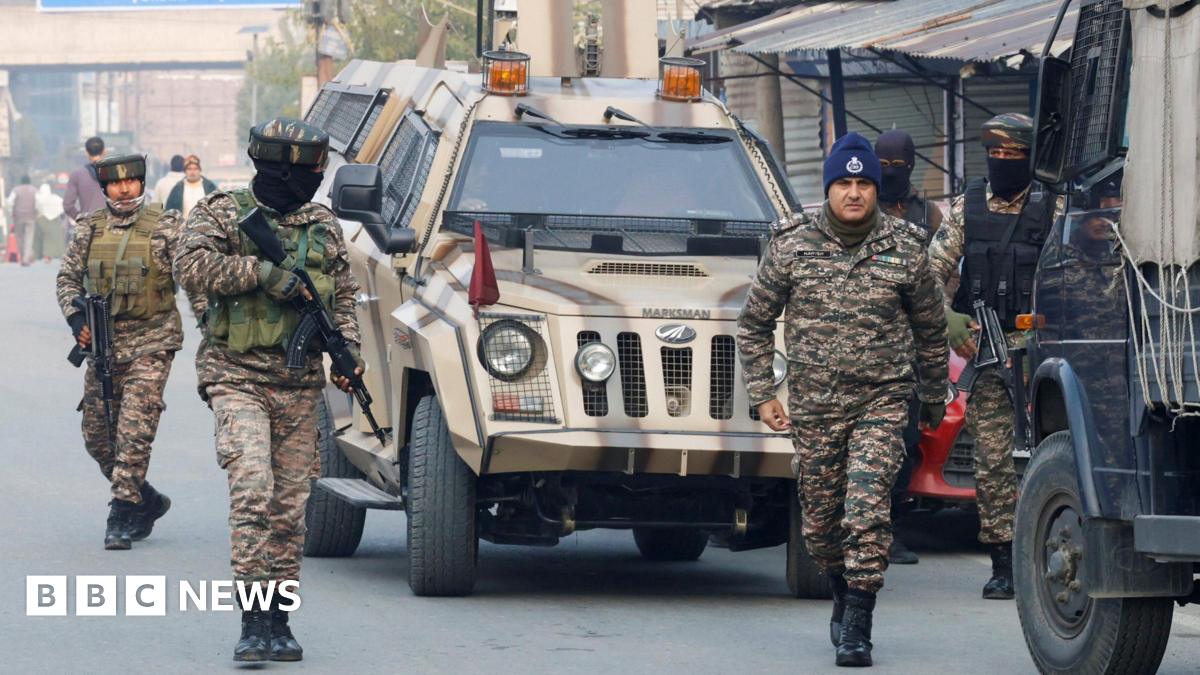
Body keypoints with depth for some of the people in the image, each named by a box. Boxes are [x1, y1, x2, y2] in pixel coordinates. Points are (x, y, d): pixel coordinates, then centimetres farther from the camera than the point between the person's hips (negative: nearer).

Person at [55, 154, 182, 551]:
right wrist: (76, 317, -2)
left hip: (150, 344, -5)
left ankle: (123, 514, -9)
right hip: (102, 344, 5)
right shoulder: (90, 229, 8)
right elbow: (68, 277, 14)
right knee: (98, 437, 9)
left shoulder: (164, 227, -3)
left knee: (135, 430, -14)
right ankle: (147, 501, 26)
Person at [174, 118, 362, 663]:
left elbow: (343, 296, 18)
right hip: (238, 377, -5)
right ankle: (253, 618, -19)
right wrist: (263, 272, -19)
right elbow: (191, 266, -17)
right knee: (252, 489, -20)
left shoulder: (324, 226, 13)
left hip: (299, 387, 5)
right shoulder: (222, 214, -1)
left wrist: (347, 351, 3)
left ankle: (279, 618, 14)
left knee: (290, 505, 5)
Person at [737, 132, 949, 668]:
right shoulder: (792, 246, -2)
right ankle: (844, 593, 36)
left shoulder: (905, 249, -2)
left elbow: (931, 329, 12)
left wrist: (934, 398, 19)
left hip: (882, 402, -2)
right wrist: (762, 394, 2)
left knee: (868, 512, -15)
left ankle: (856, 627, -11)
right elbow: (754, 322, 8)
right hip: (812, 404, 2)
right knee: (820, 521, 9)